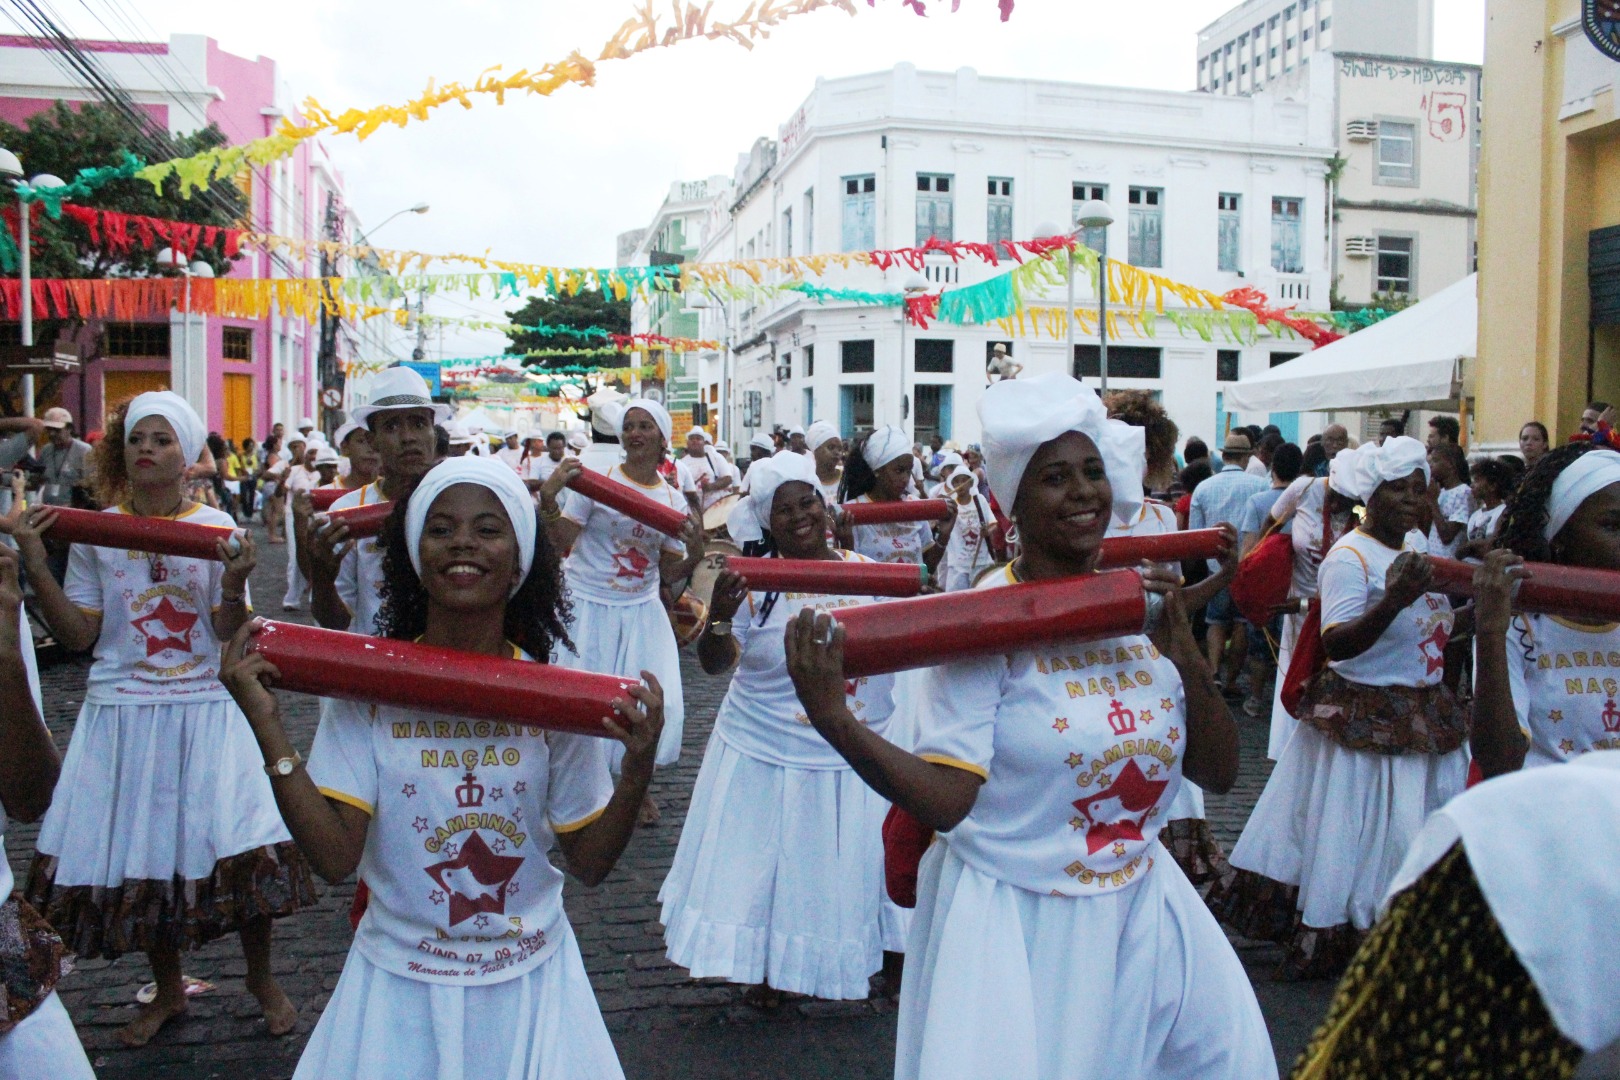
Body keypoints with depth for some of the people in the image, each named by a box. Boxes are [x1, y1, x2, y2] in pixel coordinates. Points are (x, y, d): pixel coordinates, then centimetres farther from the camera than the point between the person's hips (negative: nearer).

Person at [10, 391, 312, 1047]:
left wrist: (233, 586, -23)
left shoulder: (216, 527, -1)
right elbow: (79, 635, 0)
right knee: (138, 854, 9)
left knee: (243, 846, -5)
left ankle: (261, 977, 20)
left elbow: (230, 634, -4)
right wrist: (36, 568, -10)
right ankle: (168, 991, 32)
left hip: (206, 710, -1)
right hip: (121, 715, 2)